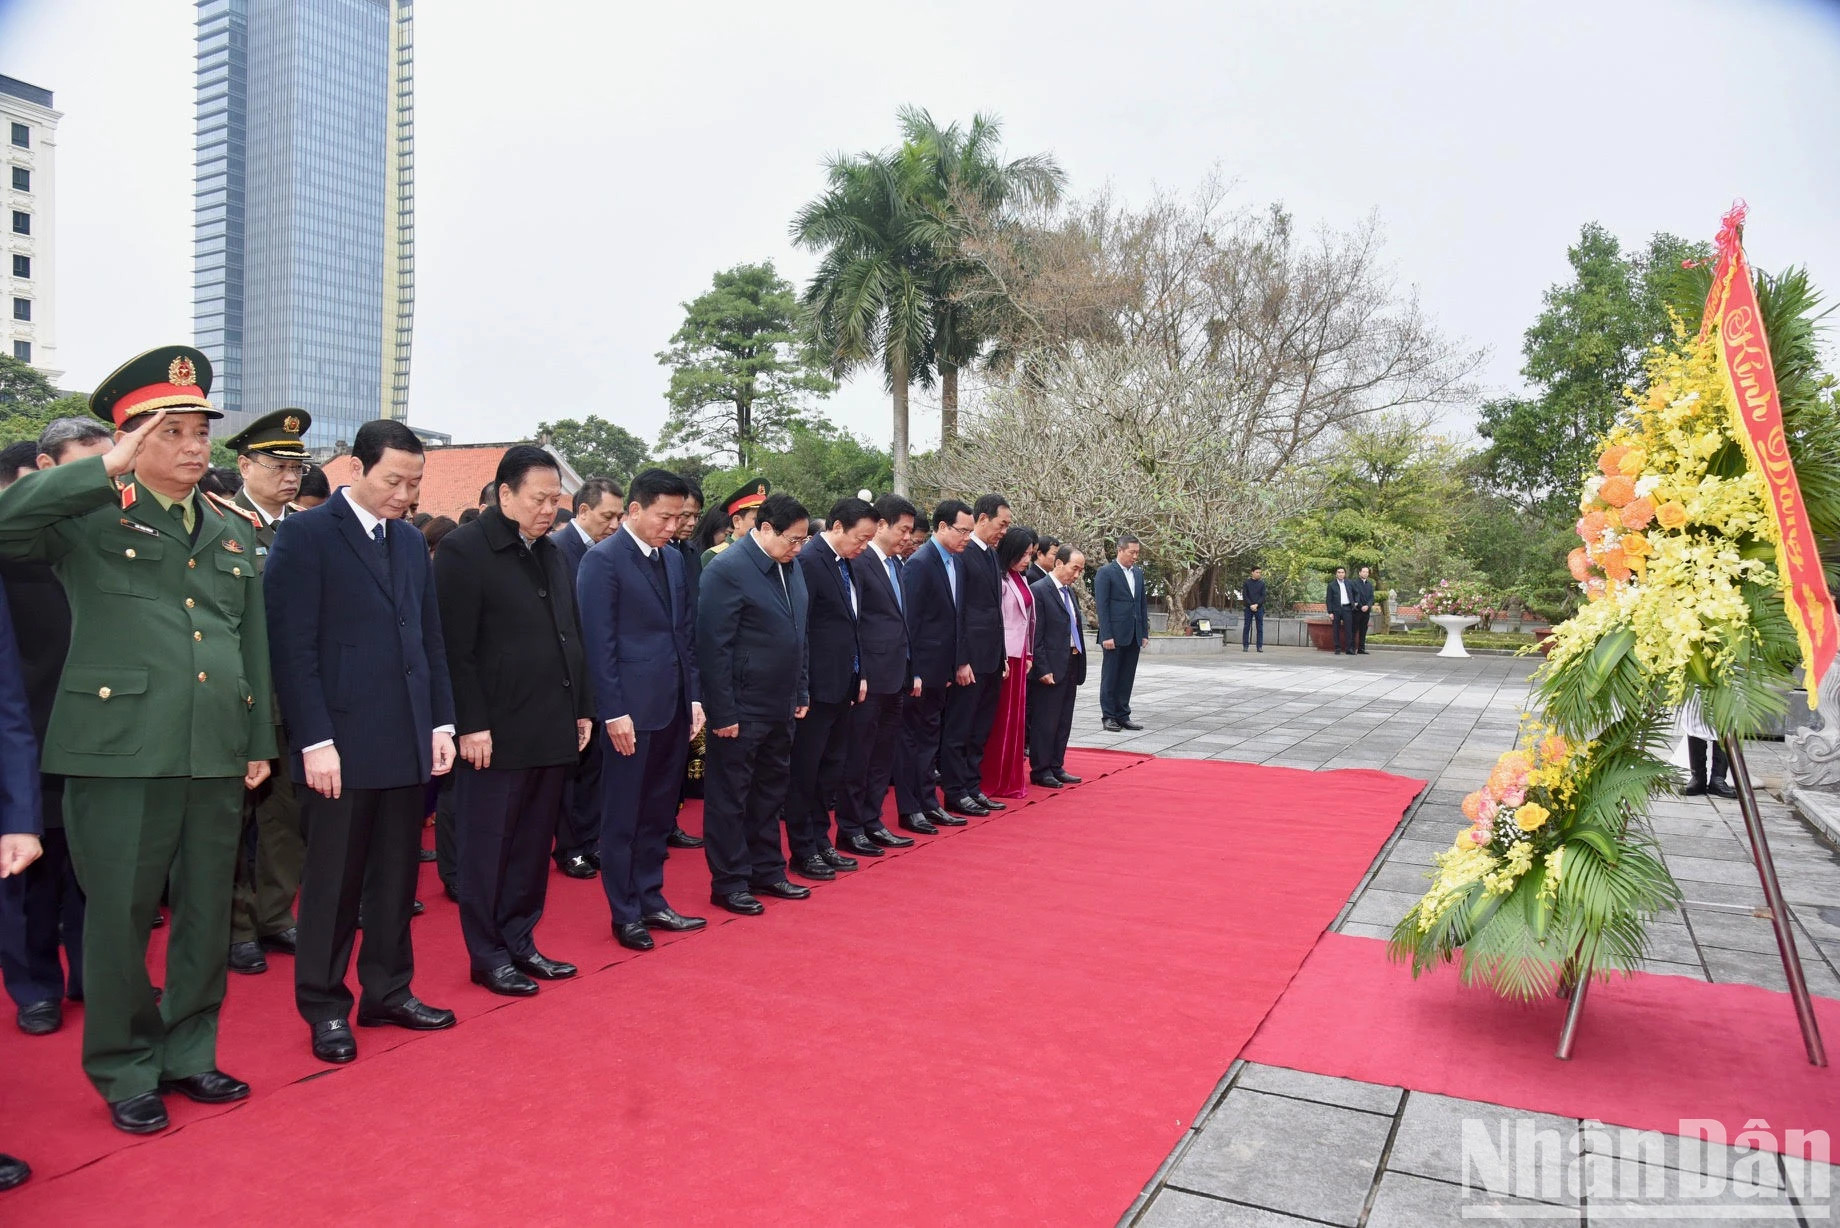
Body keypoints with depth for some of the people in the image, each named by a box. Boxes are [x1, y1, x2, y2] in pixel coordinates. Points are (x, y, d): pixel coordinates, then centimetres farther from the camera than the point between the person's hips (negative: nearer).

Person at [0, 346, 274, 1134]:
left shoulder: (233, 534, 14)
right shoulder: (88, 517, 0)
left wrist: (260, 741, 14)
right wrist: (106, 471, -22)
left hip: (216, 755, 5)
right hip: (119, 751, -4)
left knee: (207, 915, 13)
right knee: (120, 918, 7)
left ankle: (188, 1054, 30)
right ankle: (125, 1073, 24)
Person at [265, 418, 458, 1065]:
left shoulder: (411, 542, 13)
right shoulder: (306, 534, -6)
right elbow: (294, 647, -11)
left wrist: (442, 723, 8)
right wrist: (315, 741, -14)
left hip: (407, 741, 6)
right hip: (342, 743, -6)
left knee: (397, 876, 13)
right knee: (333, 881, 7)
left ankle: (388, 991, 27)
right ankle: (325, 1007, 21)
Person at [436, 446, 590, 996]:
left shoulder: (552, 554, 14)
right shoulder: (464, 550, -9)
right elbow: (455, 649, -13)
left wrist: (581, 709, 14)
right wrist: (471, 725, -17)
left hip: (552, 732, 7)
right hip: (496, 734, -7)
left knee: (534, 845, 14)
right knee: (488, 847, 6)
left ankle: (519, 942, 27)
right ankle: (488, 955, 18)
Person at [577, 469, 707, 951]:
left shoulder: (673, 559, 13)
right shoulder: (603, 560, -9)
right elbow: (598, 642, -13)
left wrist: (694, 696, 10)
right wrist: (613, 712, -16)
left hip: (674, 707, 7)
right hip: (632, 710, -7)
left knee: (659, 813, 14)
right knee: (623, 817, 6)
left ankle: (651, 900, 26)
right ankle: (625, 913, 17)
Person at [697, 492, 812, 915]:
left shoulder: (790, 567, 7)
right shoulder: (728, 569, -17)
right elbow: (713, 646, -18)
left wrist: (801, 693, 13)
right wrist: (723, 713, -18)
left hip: (780, 706, 8)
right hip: (742, 709, -8)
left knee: (770, 792, 18)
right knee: (730, 797, 5)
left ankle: (767, 871, 31)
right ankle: (728, 884, 17)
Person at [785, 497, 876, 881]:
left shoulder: (846, 564, 12)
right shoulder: (809, 561, -15)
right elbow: (800, 628, -18)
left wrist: (859, 675, 13)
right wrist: (802, 687, -18)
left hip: (844, 686, 9)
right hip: (818, 687, -9)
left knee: (832, 768, 15)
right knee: (806, 771, 3)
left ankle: (821, 841, 26)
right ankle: (803, 850, 14)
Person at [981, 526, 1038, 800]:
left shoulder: (1021, 580, 13)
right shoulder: (1000, 580, -13)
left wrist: (1028, 655, 14)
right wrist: (1001, 659, -20)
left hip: (1019, 655, 9)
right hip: (1004, 656, -9)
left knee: (1015, 716, 13)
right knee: (1000, 719, -2)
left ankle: (1011, 780, 21)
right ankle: (993, 783, 7)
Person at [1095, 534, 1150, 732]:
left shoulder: (1138, 572, 13)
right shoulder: (1106, 572, -6)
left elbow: (1143, 604, 16)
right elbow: (1102, 606, -10)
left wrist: (1145, 632, 10)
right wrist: (1106, 635, -15)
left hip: (1134, 635, 6)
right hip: (1115, 634, -6)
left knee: (1127, 678, 9)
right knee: (1110, 676, 3)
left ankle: (1123, 715, 17)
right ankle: (1109, 716, 10)